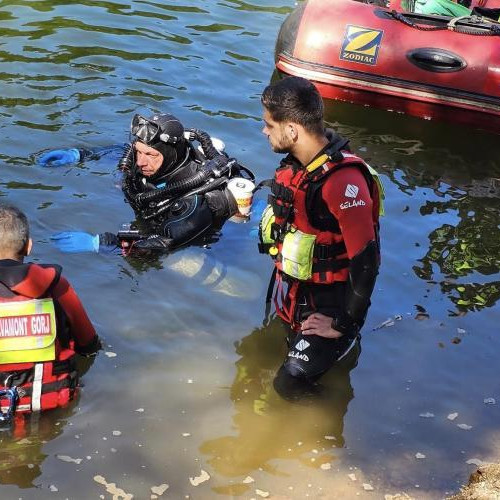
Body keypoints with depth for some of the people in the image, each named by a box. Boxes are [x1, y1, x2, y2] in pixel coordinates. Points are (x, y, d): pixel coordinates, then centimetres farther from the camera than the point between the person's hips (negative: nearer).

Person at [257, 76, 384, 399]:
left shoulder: (344, 181, -29)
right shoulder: (296, 163, -2)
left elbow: (366, 261, -27)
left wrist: (344, 325, -19)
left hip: (326, 306, -8)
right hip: (290, 294, 8)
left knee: (291, 384, -13)